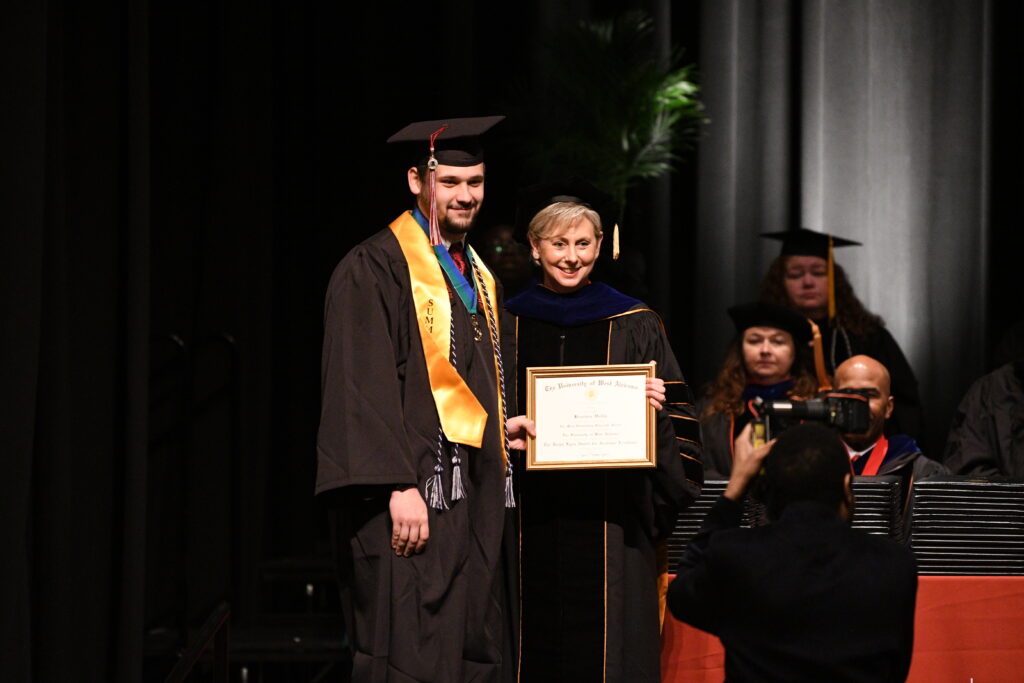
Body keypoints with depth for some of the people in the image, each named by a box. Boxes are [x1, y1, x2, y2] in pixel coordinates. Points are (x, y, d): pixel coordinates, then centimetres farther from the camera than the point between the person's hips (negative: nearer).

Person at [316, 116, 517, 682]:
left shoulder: (477, 277, 19)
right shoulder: (374, 269, -7)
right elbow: (362, 389, -14)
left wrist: (503, 425, 12)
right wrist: (399, 487, -21)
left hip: (475, 500, 8)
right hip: (413, 503, -8)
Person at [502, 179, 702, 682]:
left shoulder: (634, 326, 7)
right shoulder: (508, 325, 10)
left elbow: (678, 413, 8)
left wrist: (655, 410, -12)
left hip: (609, 522, -1)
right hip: (531, 521, 1)